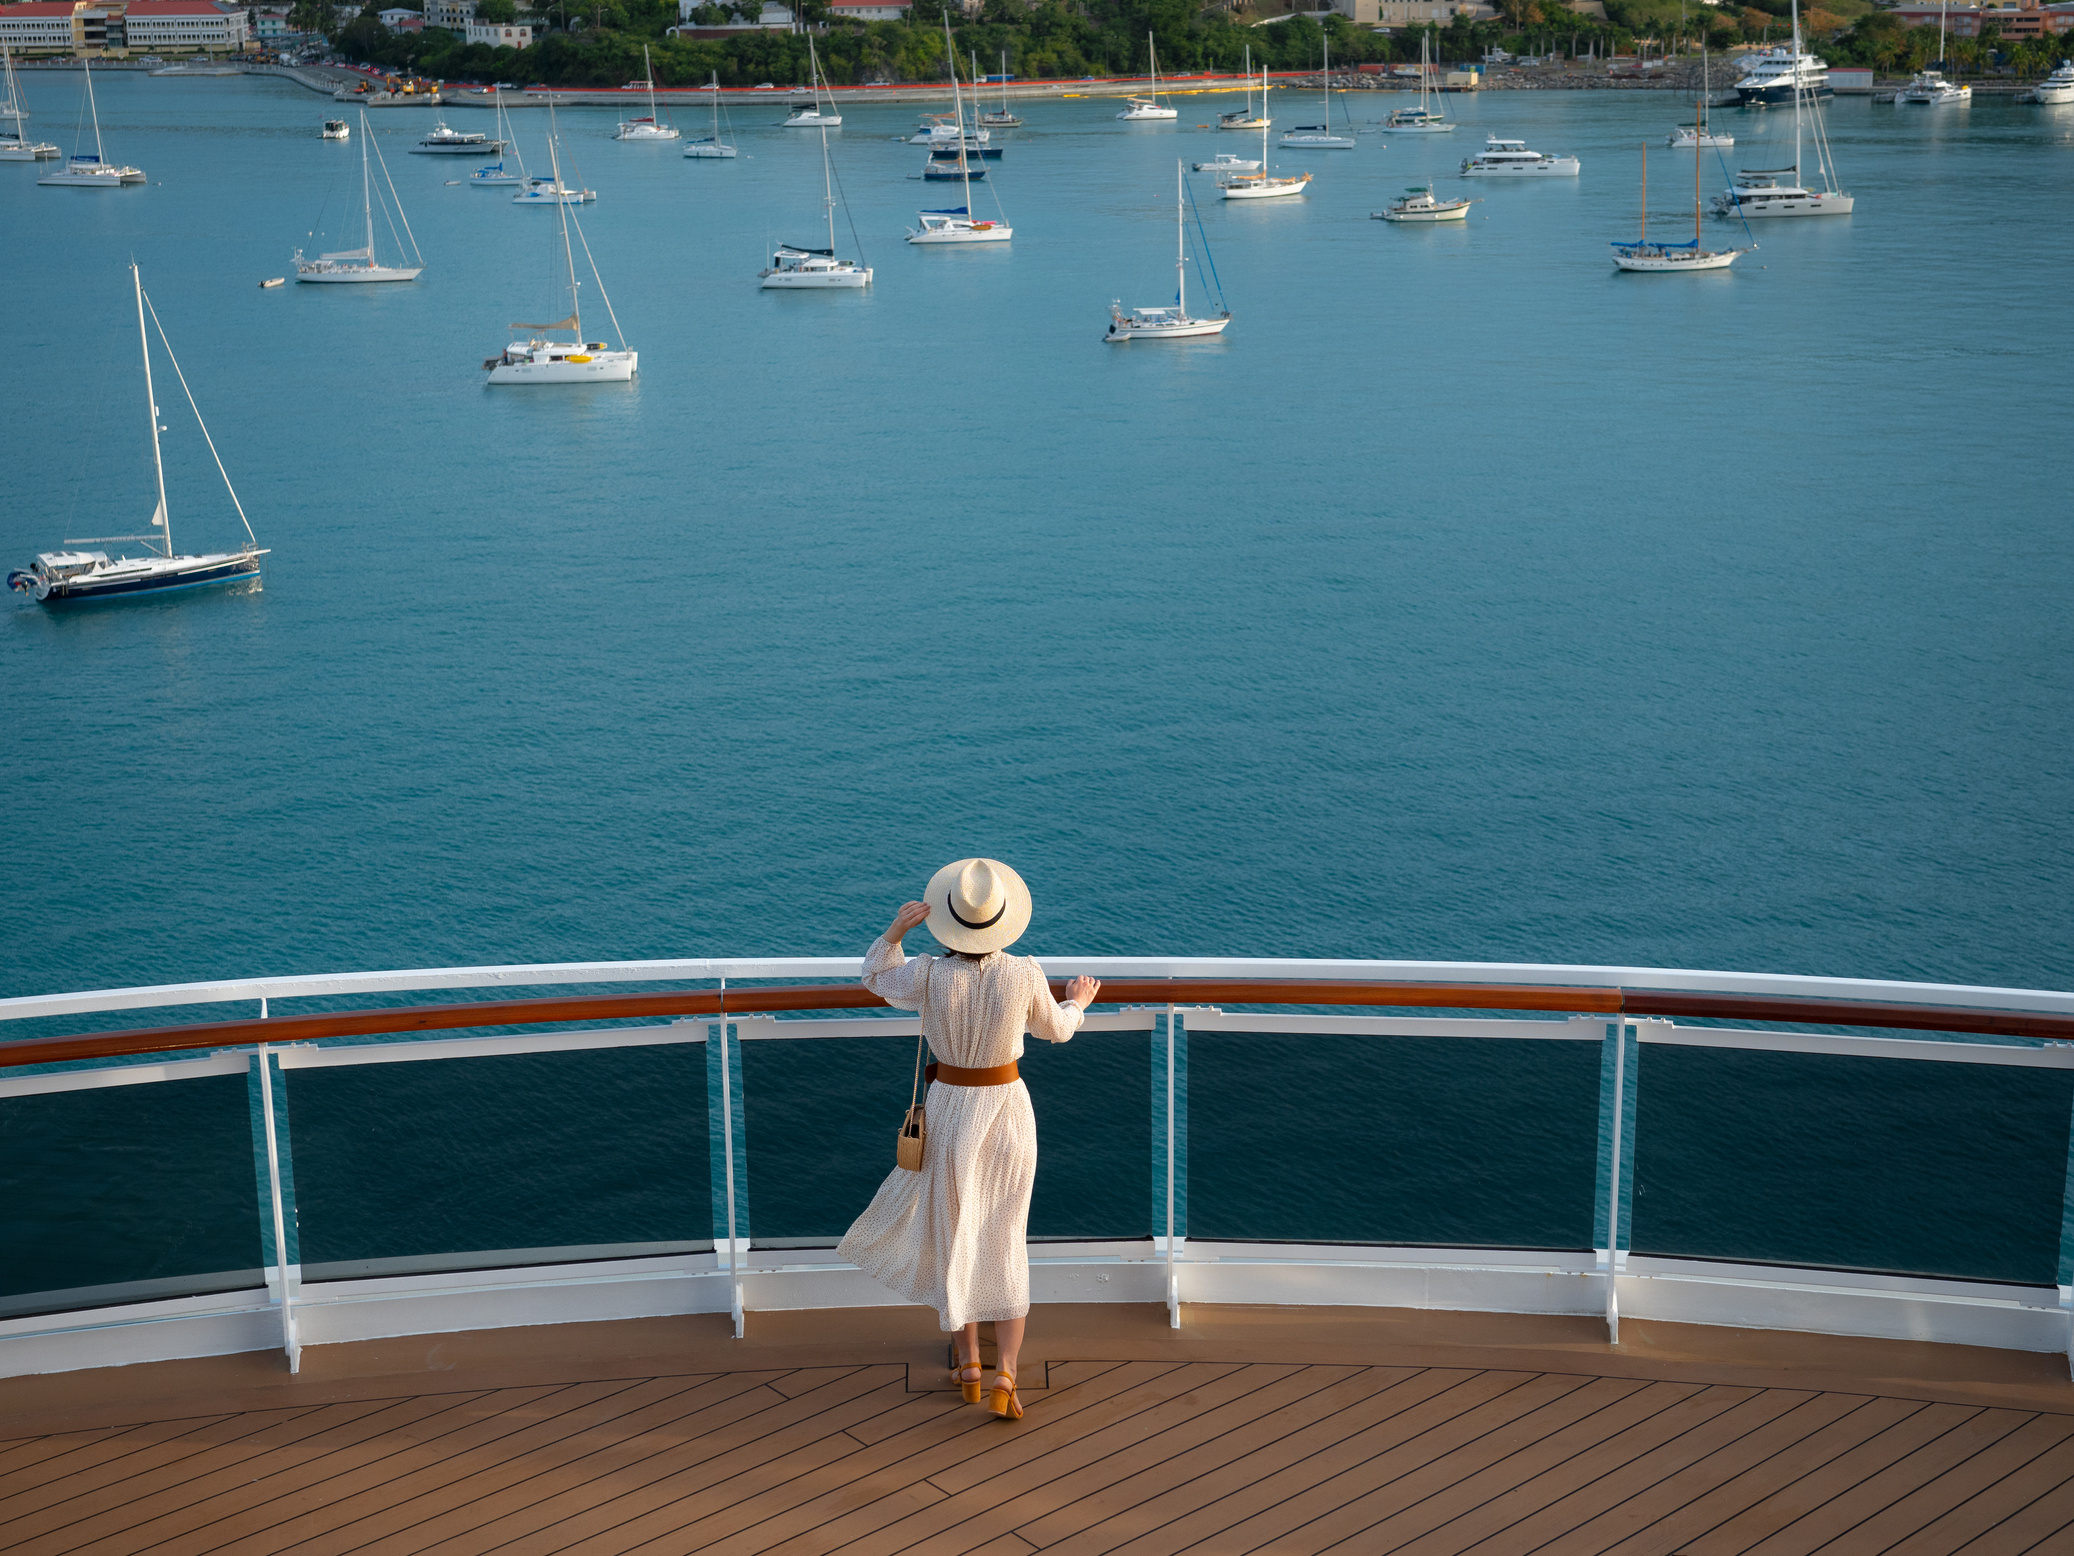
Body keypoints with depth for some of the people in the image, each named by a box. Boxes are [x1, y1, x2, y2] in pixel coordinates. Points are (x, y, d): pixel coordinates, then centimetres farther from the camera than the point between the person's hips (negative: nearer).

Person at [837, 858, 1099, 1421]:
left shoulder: (929, 976, -21)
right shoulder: (1025, 974, -18)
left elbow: (877, 979, 3)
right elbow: (1051, 1028, 4)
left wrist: (895, 932, -14)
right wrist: (1076, 1005, 25)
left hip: (951, 1110, -1)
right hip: (1009, 1108, 1)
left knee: (953, 1235, 19)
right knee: (1004, 1244, 11)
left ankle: (969, 1363, 25)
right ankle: (1004, 1377, 1)